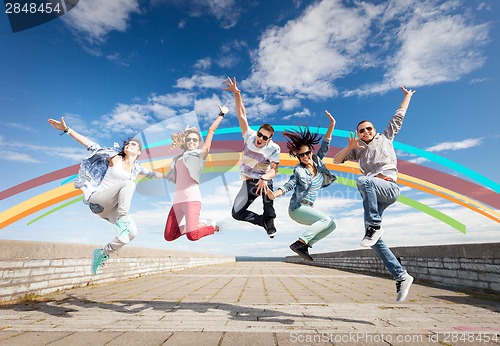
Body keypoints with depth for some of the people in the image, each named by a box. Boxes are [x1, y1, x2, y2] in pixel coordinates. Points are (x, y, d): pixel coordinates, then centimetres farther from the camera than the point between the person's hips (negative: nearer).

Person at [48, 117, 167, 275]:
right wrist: (67, 129, -8)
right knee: (129, 183, -32)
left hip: (111, 207, 5)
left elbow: (151, 174, 30)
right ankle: (121, 220, -29)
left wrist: (166, 175, 40)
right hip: (97, 198, -5)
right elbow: (92, 146, -3)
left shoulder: (136, 168, 12)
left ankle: (102, 253, 6)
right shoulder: (115, 158, 0)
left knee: (132, 233, -18)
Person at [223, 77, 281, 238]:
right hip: (248, 182, 1)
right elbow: (242, 114, -15)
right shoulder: (250, 135, -12)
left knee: (266, 185, -33)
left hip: (263, 180, -1)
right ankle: (264, 221, 17)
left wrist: (264, 179, -44)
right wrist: (236, 94, -26)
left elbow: (274, 170, -23)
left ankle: (270, 223, -6)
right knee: (237, 213, -6)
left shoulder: (274, 148, -16)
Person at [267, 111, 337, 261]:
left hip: (308, 208, 7)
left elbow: (324, 146, 0)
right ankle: (299, 243, -21)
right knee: (326, 219, -21)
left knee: (332, 225, 5)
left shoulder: (317, 161, 4)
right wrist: (274, 194, -34)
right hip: (297, 207, -7)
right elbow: (288, 185, -16)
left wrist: (332, 125, -9)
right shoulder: (299, 170, -10)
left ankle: (305, 246, -1)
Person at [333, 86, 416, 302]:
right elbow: (336, 160, 17)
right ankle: (401, 276, 4)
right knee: (375, 242, -6)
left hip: (389, 186, -4)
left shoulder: (385, 138, 21)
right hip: (373, 194, 4)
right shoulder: (358, 150, 26)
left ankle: (374, 226, -30)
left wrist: (407, 96, 33)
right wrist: (350, 147, 3)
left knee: (363, 181, -38)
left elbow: (398, 117, 26)